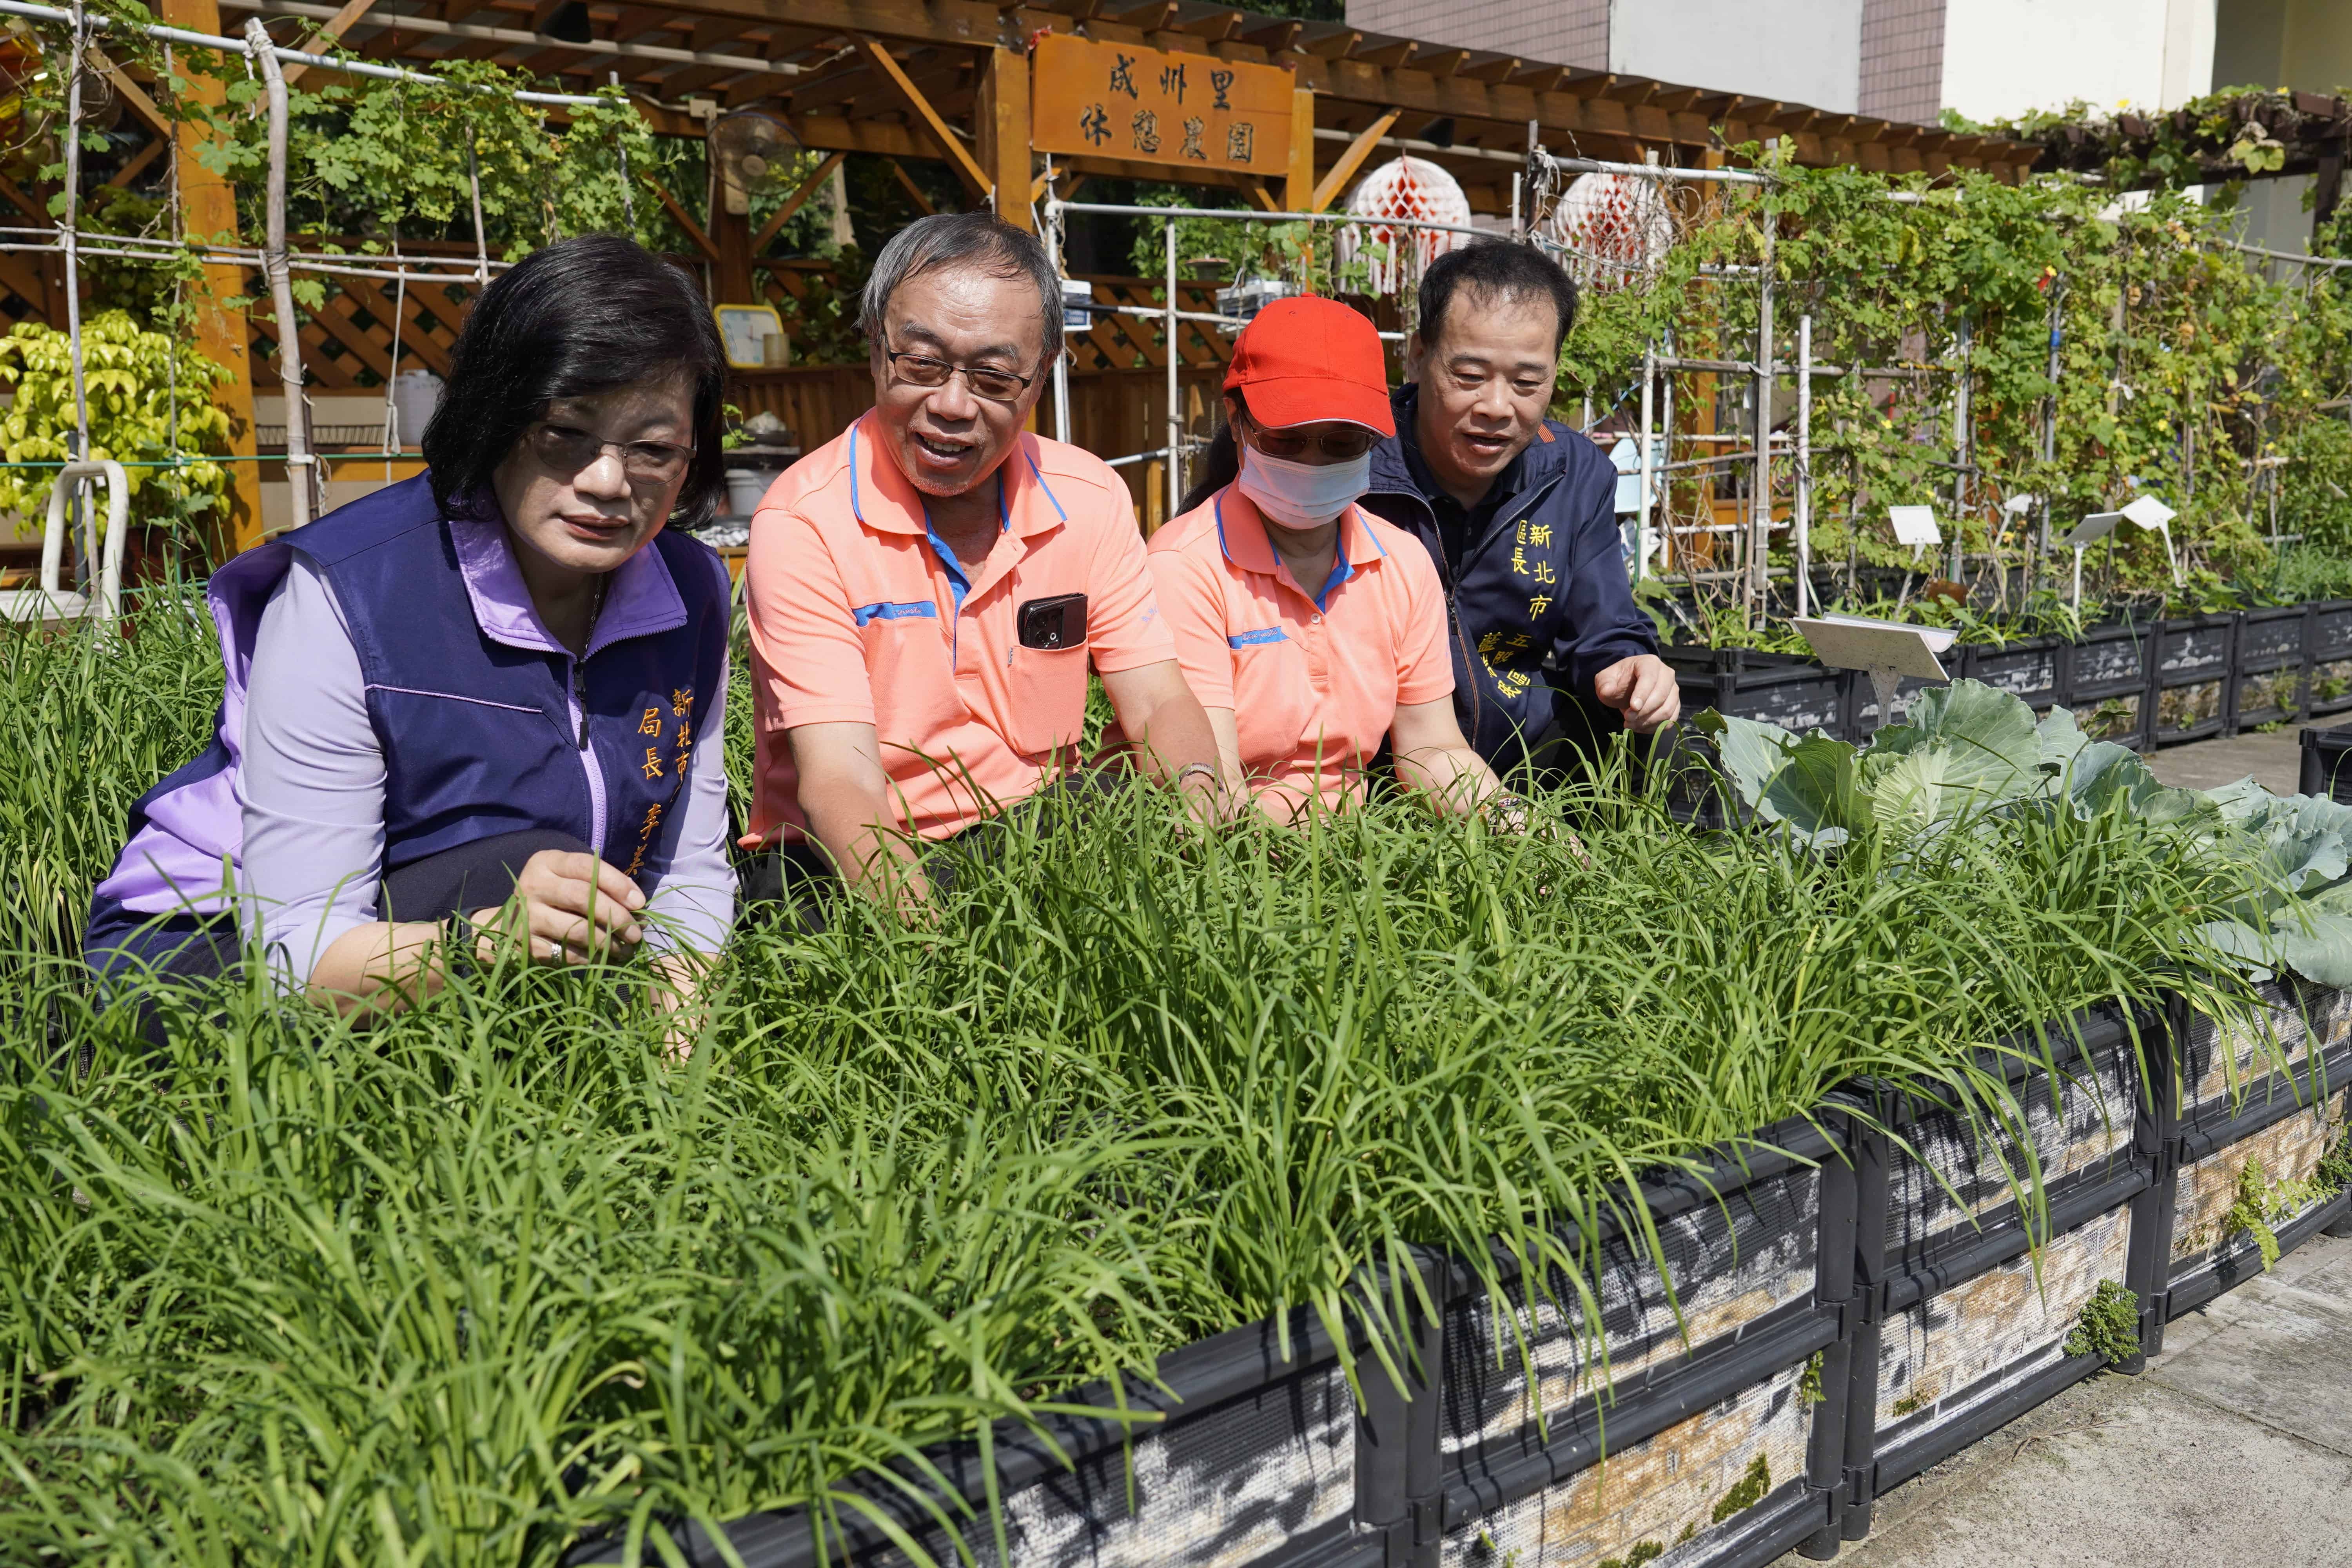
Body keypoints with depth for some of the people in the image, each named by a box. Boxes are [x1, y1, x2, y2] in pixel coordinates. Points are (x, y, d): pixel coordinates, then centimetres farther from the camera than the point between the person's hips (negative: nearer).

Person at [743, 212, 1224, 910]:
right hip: (847, 872, -3)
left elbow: (1158, 703, 1)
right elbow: (841, 783, -22)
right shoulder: (803, 523, -15)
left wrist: (1199, 799, -24)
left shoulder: (1091, 498, 0)